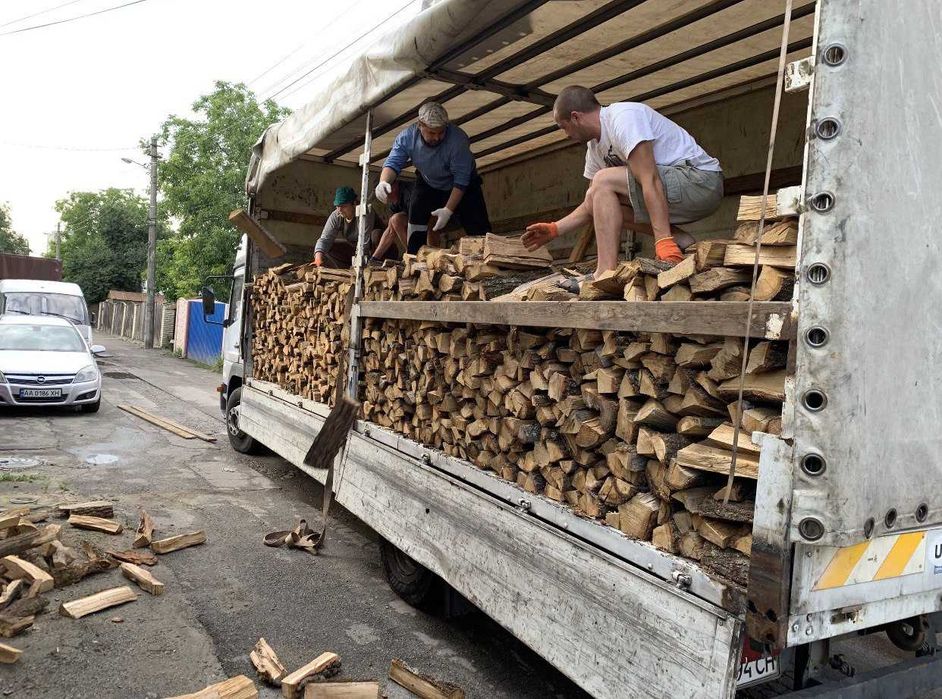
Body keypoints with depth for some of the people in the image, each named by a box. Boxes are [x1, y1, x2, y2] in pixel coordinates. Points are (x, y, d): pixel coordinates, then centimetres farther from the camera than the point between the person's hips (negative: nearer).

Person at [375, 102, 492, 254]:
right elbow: (393, 163, -26)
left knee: (479, 230, -9)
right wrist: (384, 182, -49)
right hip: (428, 185, 3)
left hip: (463, 188, -3)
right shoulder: (406, 137, -24)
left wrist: (448, 210, -37)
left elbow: (461, 180, -32)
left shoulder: (458, 140, -35)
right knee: (416, 226, -4)